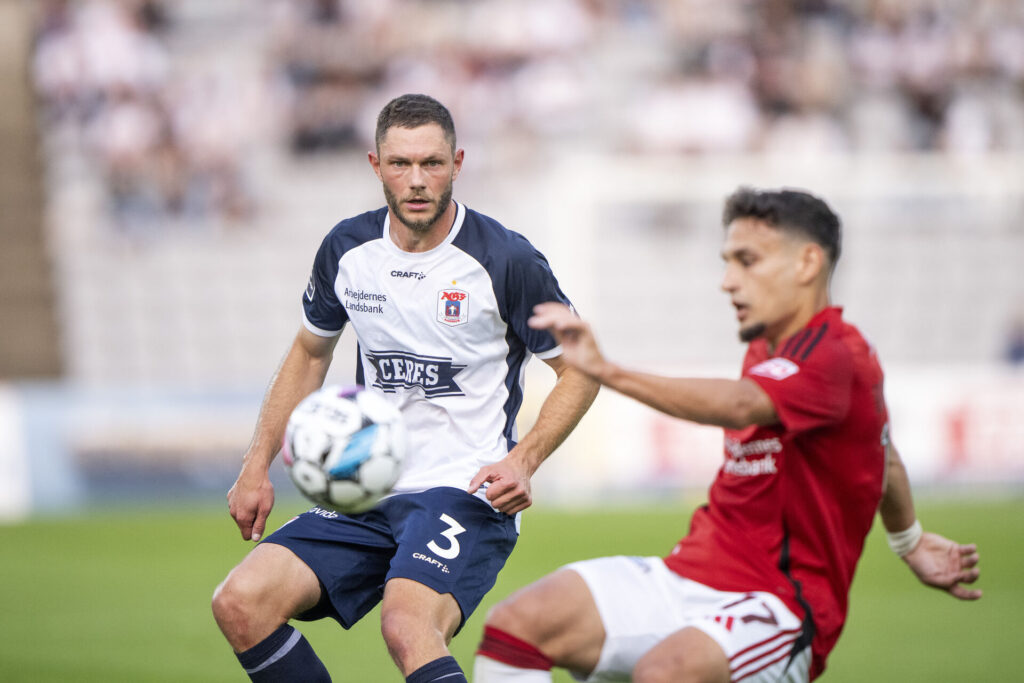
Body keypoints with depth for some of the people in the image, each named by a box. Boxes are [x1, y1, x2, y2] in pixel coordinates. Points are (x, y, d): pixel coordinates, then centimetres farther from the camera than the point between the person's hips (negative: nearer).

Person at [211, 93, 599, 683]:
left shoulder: (507, 262, -9)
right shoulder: (347, 250, 5)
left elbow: (580, 369, 1)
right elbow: (310, 353, 22)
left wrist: (523, 461, -14)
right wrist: (258, 467, 15)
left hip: (468, 495, -6)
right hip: (368, 497, 6)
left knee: (408, 624, -34)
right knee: (241, 602, -15)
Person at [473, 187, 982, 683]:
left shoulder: (833, 359, -17)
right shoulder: (770, 348, 14)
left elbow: (736, 405, -39)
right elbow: (880, 457, 30)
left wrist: (608, 372, -51)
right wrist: (910, 542, 46)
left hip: (776, 607, -9)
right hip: (688, 577, 9)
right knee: (515, 623, -13)